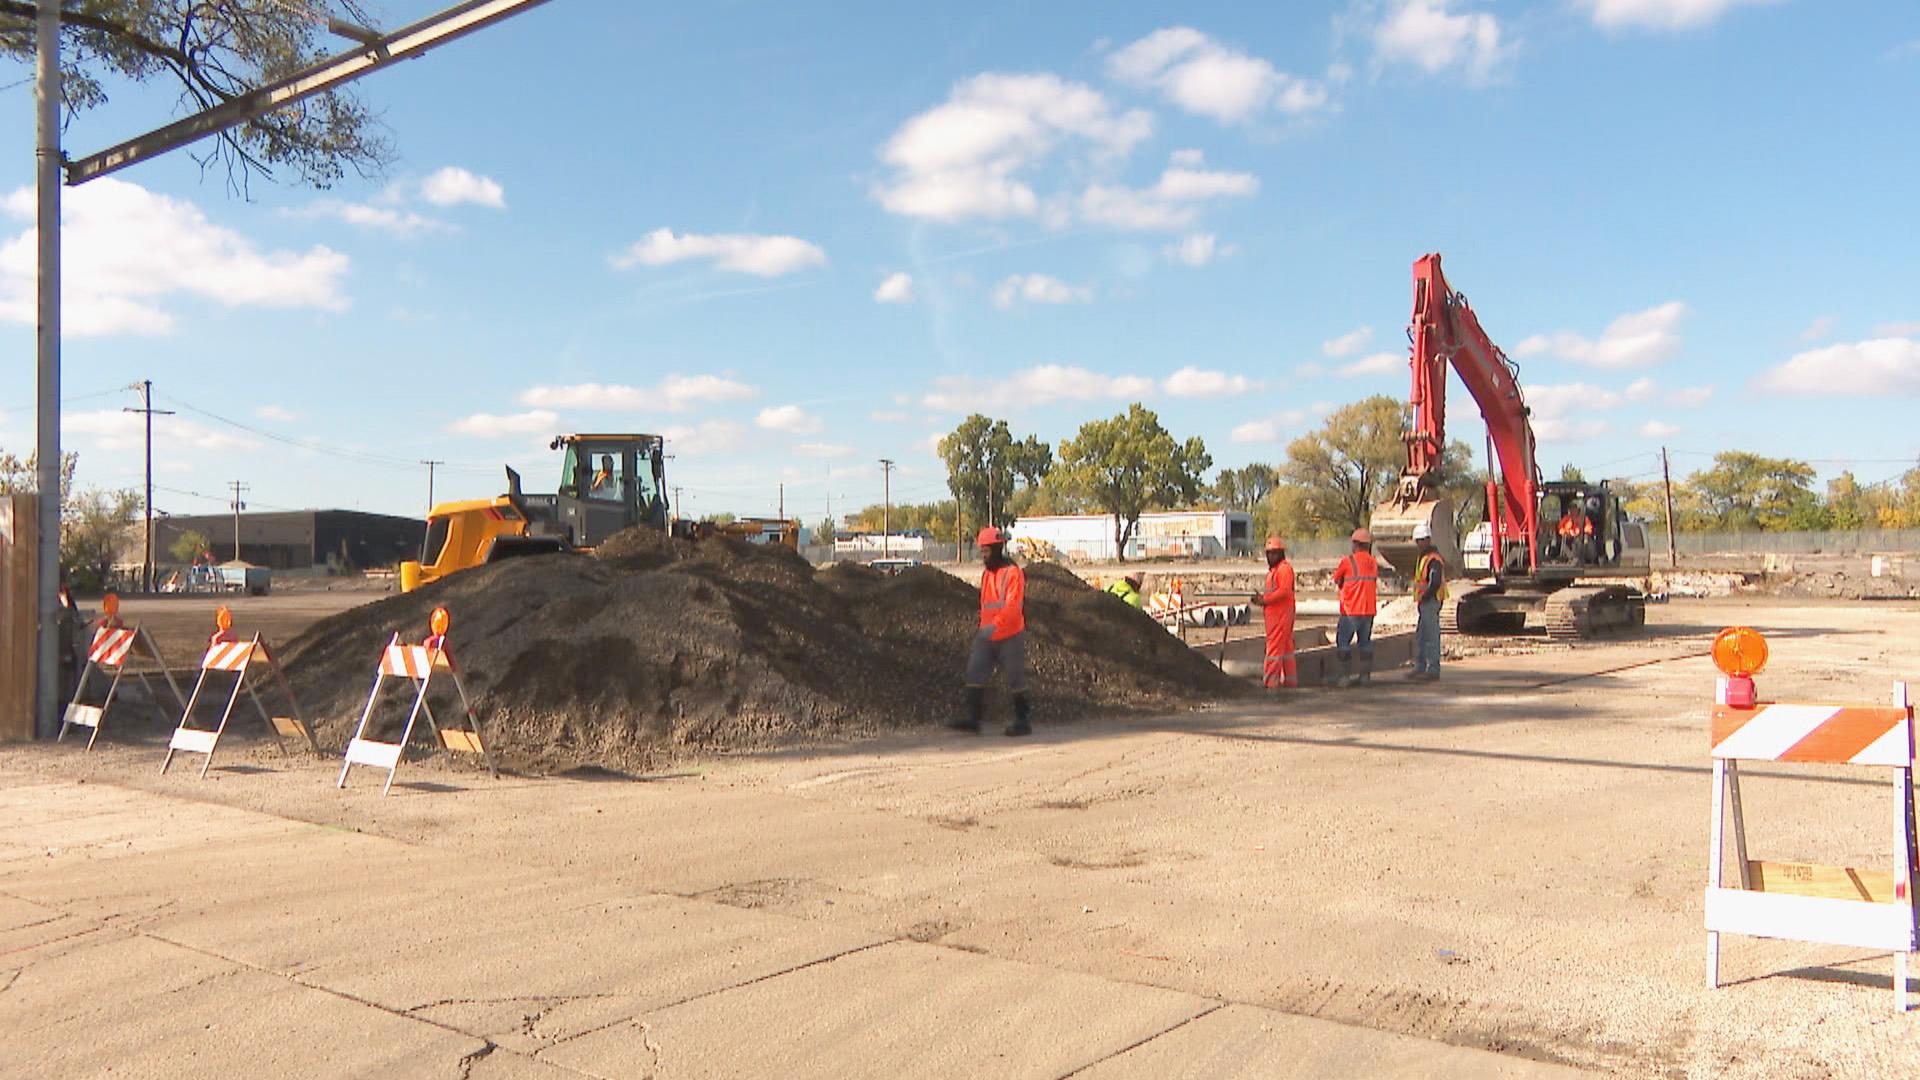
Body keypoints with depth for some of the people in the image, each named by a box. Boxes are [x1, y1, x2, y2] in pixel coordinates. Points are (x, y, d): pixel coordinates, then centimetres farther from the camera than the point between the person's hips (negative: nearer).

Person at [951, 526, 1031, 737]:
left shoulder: (1013, 573, -13)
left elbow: (1012, 607, -24)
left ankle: (1022, 722, 13)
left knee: (1015, 680, 3)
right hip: (987, 637, 7)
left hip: (1010, 638, -7)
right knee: (975, 674, -2)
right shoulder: (987, 574, 13)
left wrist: (994, 626, -32)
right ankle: (972, 718, -2)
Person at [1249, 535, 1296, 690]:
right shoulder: (1273, 570, 22)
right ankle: (1290, 679, 18)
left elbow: (1284, 590, -21)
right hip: (1273, 613, 11)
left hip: (1281, 614, -11)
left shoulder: (1285, 568, -10)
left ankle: (1270, 680, -10)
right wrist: (1260, 597, 5)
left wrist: (1265, 599, -19)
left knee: (1275, 647, -10)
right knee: (1286, 647, 13)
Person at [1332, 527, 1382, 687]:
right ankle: (1365, 675, 11)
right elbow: (1375, 579, 15)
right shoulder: (1373, 563, 7)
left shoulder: (1348, 561, -10)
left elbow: (1336, 579, 2)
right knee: (1365, 641, 12)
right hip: (1369, 609, 6)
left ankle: (1345, 675, -3)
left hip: (1351, 609, -5)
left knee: (1343, 641, 2)